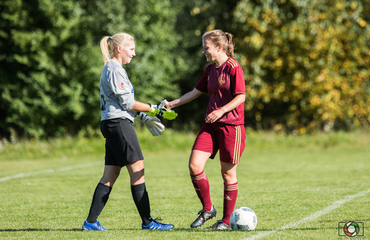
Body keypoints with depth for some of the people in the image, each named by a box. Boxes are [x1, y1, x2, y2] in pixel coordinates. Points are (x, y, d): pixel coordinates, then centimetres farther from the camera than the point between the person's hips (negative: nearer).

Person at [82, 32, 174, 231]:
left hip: (111, 125, 10)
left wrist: (144, 118, 18)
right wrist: (153, 109, -6)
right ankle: (147, 221, -5)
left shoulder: (112, 69, 21)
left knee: (110, 175, 7)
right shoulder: (114, 70, -11)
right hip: (119, 123, -10)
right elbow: (127, 103, -13)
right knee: (137, 170, -7)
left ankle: (91, 222, 5)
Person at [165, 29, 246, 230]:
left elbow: (241, 96, -13)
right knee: (194, 165, -8)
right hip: (210, 125, 7)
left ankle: (226, 220, 12)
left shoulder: (233, 68, -9)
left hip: (231, 125, -7)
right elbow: (196, 92, 21)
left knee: (228, 173, 1)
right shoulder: (210, 70, 13)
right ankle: (207, 209, 9)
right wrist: (173, 104, 16)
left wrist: (222, 110, -24)